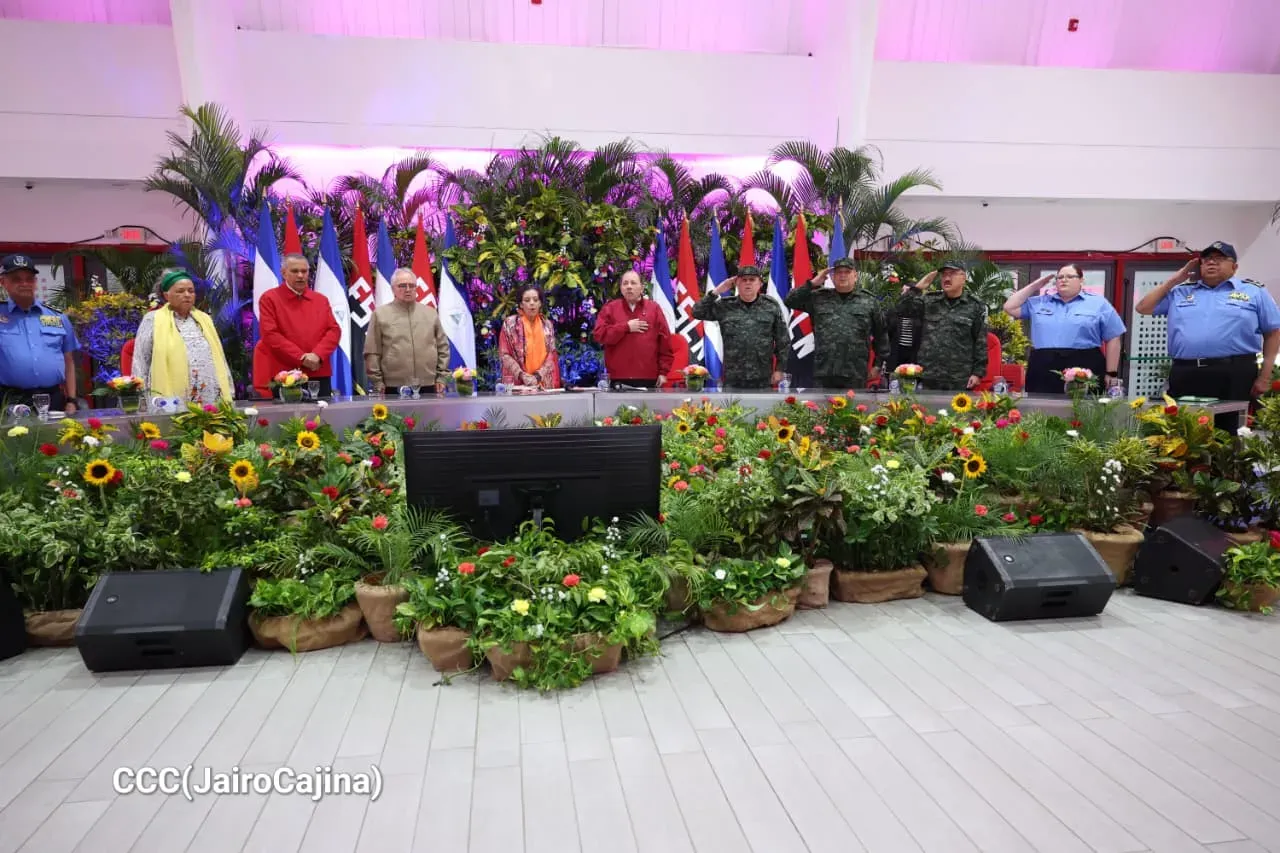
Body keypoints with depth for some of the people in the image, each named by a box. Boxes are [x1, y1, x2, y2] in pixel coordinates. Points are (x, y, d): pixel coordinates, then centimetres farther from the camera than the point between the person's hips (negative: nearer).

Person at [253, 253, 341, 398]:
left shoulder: (321, 300, 14)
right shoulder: (269, 298, 2)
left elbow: (334, 330, 6)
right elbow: (270, 334, -8)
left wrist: (318, 355, -12)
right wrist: (301, 357, -15)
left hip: (319, 376, 4)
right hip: (284, 377, -4)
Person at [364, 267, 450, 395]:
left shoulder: (431, 313, 13)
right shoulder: (381, 314, 4)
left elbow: (443, 347, 13)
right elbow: (372, 353, 2)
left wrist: (441, 377, 5)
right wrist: (377, 382, -3)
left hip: (429, 386, 3)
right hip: (395, 388, -2)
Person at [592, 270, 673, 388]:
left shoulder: (654, 308, 8)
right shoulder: (610, 308, 8)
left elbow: (665, 342, 5)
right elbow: (599, 335, -4)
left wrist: (663, 372, 0)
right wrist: (626, 327, -10)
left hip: (648, 378, 1)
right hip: (619, 378, 0)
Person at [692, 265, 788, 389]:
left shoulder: (771, 306, 2)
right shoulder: (725, 306, 3)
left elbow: (783, 340, 4)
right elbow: (697, 313, 0)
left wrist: (779, 369, 1)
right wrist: (716, 292, -6)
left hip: (763, 378, 0)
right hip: (732, 378, 0)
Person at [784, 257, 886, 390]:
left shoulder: (869, 302, 9)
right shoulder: (819, 298, 10)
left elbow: (881, 336, 13)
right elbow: (789, 301, 9)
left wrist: (878, 364, 10)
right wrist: (812, 284, 2)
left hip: (855, 375, -1)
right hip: (824, 373, 1)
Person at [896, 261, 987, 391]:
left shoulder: (975, 306, 3)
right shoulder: (929, 301, 10)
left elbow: (981, 342, 2)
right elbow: (902, 311, 1)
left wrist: (978, 372, -3)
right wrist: (917, 287, -5)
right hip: (928, 378, 2)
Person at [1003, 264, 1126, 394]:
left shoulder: (1098, 304, 9)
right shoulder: (1040, 303, 16)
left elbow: (1113, 340, 6)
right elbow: (1010, 308, 13)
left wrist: (1111, 373, 0)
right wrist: (1034, 286, 11)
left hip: (1084, 370, -2)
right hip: (1043, 371, 2)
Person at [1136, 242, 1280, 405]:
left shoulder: (1254, 292, 12)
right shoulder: (1180, 292, 18)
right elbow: (1142, 308, 14)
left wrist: (1264, 376, 2)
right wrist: (1175, 280, 12)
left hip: (1234, 376, -1)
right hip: (1184, 376, 2)